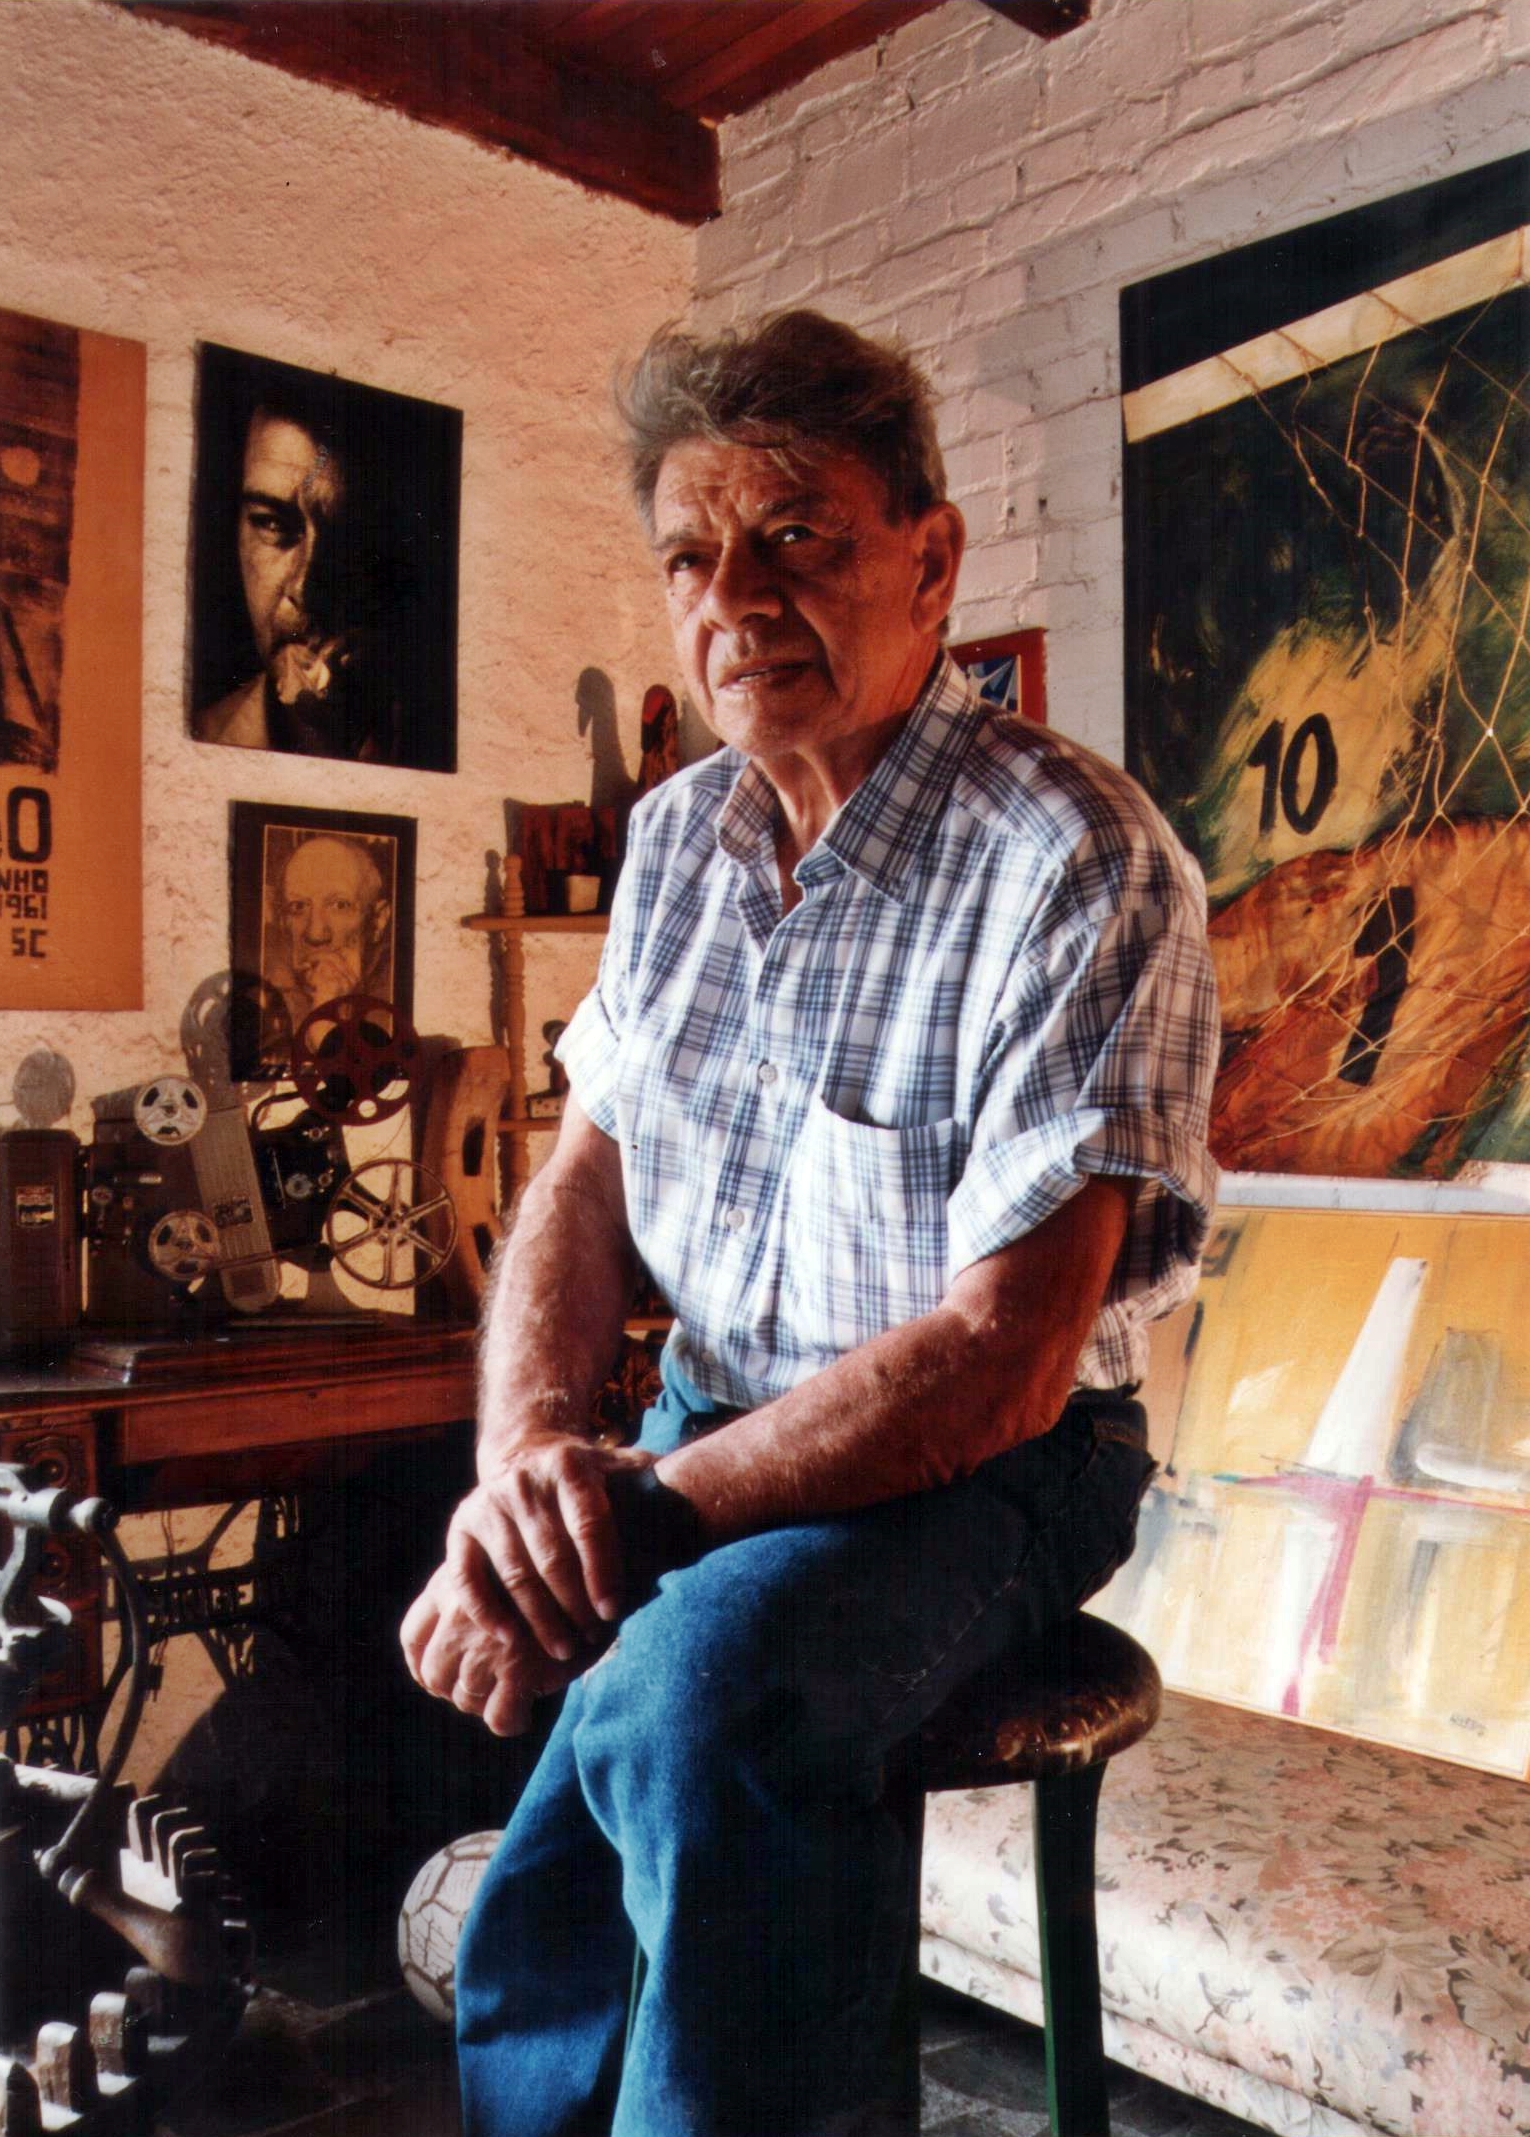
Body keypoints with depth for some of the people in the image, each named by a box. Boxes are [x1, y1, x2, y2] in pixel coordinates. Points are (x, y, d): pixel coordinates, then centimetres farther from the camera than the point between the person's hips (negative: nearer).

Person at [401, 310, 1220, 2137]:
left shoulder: (1079, 867, -17)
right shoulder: (674, 836, 6)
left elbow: (1002, 1358, -21)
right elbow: (581, 1187, 7)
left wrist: (636, 1516, -24)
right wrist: (525, 1456, -12)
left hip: (988, 1467, -5)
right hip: (706, 1432, 6)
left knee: (703, 1688, -33)